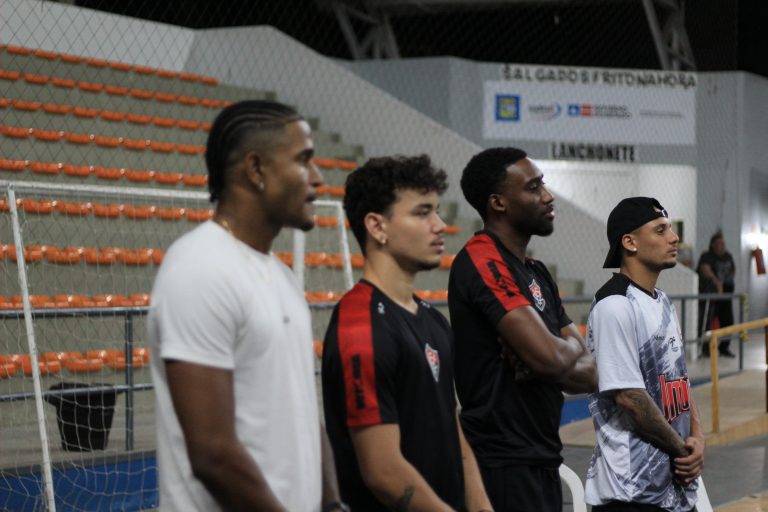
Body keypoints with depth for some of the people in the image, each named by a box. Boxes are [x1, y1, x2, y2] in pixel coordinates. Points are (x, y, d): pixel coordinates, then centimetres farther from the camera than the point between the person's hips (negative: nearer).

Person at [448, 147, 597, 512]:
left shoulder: (536, 273, 15)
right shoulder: (484, 262, -14)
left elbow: (590, 374, 11)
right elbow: (551, 356, -24)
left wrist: (542, 367, -10)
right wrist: (572, 347, -1)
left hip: (541, 459, 9)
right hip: (504, 465, -9)